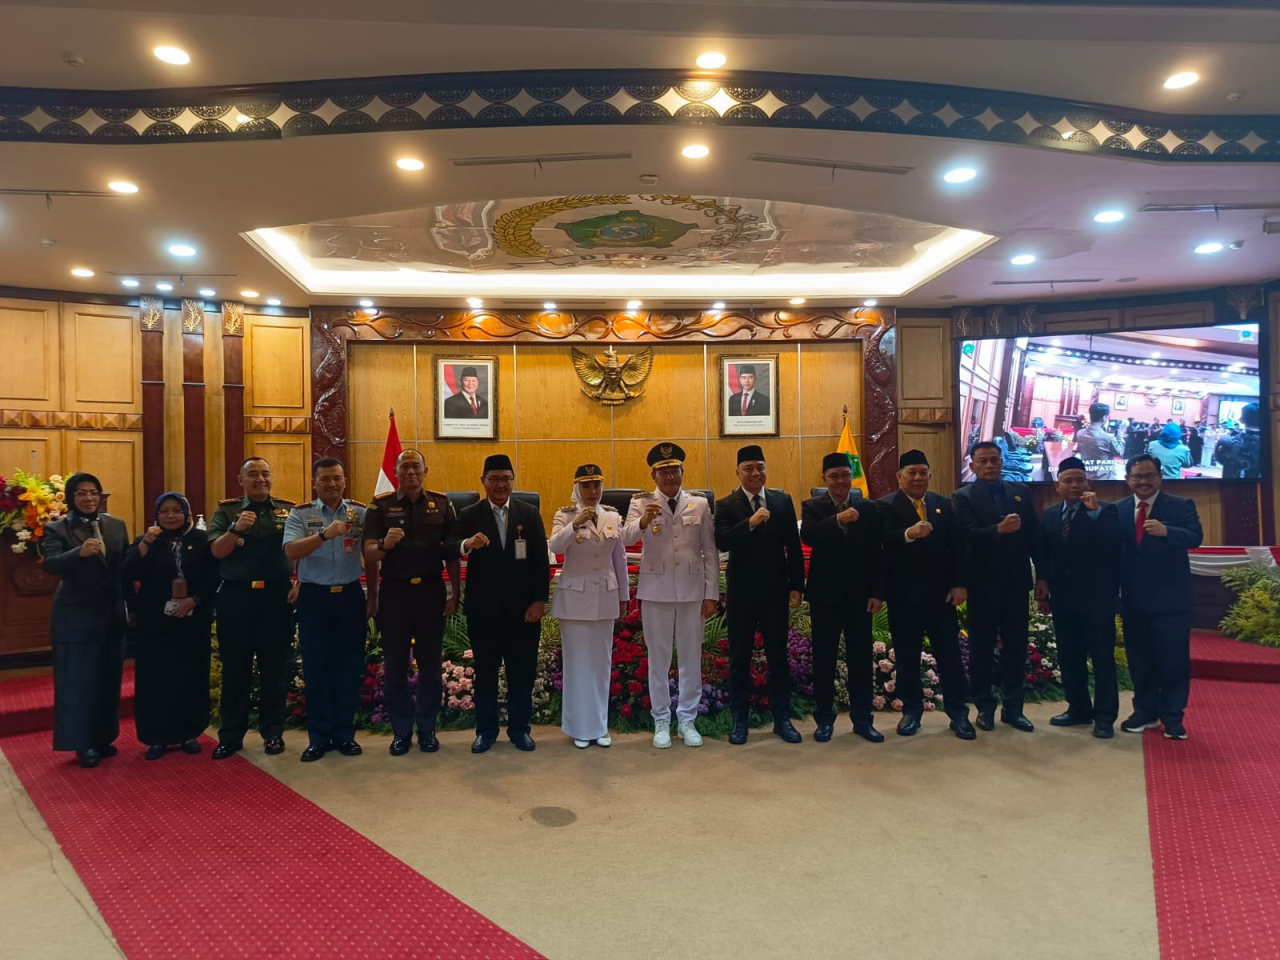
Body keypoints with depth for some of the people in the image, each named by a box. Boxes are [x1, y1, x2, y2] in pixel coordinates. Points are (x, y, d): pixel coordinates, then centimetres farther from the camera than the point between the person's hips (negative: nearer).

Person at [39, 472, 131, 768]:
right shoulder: (57, 529, -6)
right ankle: (83, 744, 12)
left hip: (111, 615, 4)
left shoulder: (117, 525, 6)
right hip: (75, 618, -4)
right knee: (78, 682, 2)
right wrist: (80, 552, -40)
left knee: (108, 680, 12)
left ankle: (103, 738, 24)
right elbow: (50, 564, -22)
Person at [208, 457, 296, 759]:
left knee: (275, 667, 8)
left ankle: (273, 732, 19)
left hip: (276, 596, 0)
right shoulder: (226, 510, 4)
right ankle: (231, 735, 18)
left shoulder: (288, 509, 6)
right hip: (235, 597, 0)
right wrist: (235, 529, -24)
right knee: (235, 669, 8)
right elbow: (216, 551, -8)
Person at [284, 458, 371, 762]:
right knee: (316, 669, 6)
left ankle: (344, 734, 20)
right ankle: (318, 737, 17)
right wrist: (325, 534, -29)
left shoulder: (360, 512, 3)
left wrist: (374, 596, 3)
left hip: (350, 596, 1)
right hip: (314, 598, -1)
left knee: (349, 668, 7)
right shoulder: (300, 514, -1)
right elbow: (291, 551, -16)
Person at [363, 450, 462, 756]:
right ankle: (401, 731, 20)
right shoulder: (380, 505, -1)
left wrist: (455, 594, 1)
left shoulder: (441, 503, 2)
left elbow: (453, 553, 5)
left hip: (431, 591, 1)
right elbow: (368, 554, -8)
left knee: (430, 664, 8)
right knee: (395, 666, 7)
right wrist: (384, 544, -29)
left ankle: (427, 729, 21)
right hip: (394, 592, -1)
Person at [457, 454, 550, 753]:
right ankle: (486, 730, 23)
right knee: (485, 672, 10)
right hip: (483, 608, -1)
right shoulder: (469, 515, 0)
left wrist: (540, 600, -5)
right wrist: (467, 544, -32)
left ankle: (519, 728, 23)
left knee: (522, 672, 9)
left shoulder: (530, 514, 4)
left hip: (523, 607, 1)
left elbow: (541, 560, 2)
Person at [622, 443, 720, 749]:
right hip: (656, 590, -1)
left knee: (691, 657, 9)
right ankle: (661, 721, 20)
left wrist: (711, 594, -1)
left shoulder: (700, 504, 2)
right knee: (658, 657, 8)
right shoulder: (641, 503, -2)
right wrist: (643, 521, -40)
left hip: (692, 590, 1)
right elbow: (626, 538, -18)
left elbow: (710, 551, 3)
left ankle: (687, 720, 22)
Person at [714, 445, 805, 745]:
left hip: (775, 591, 2)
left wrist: (797, 585, 1)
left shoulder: (783, 500, 4)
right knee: (739, 657, 7)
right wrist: (750, 522, -30)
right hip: (741, 592, -1)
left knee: (778, 655, 9)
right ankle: (739, 720, 18)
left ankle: (782, 719, 20)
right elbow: (722, 542, -19)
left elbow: (794, 546, 4)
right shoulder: (726, 505, -3)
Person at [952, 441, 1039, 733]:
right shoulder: (963, 497, -4)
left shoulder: (1021, 491, 9)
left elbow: (1034, 534, 6)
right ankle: (985, 707, 18)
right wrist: (999, 529, -35)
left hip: (1016, 582, 3)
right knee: (982, 647, 7)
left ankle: (1013, 708, 20)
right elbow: (970, 535, -18)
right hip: (983, 584, -3)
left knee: (1016, 647, 9)